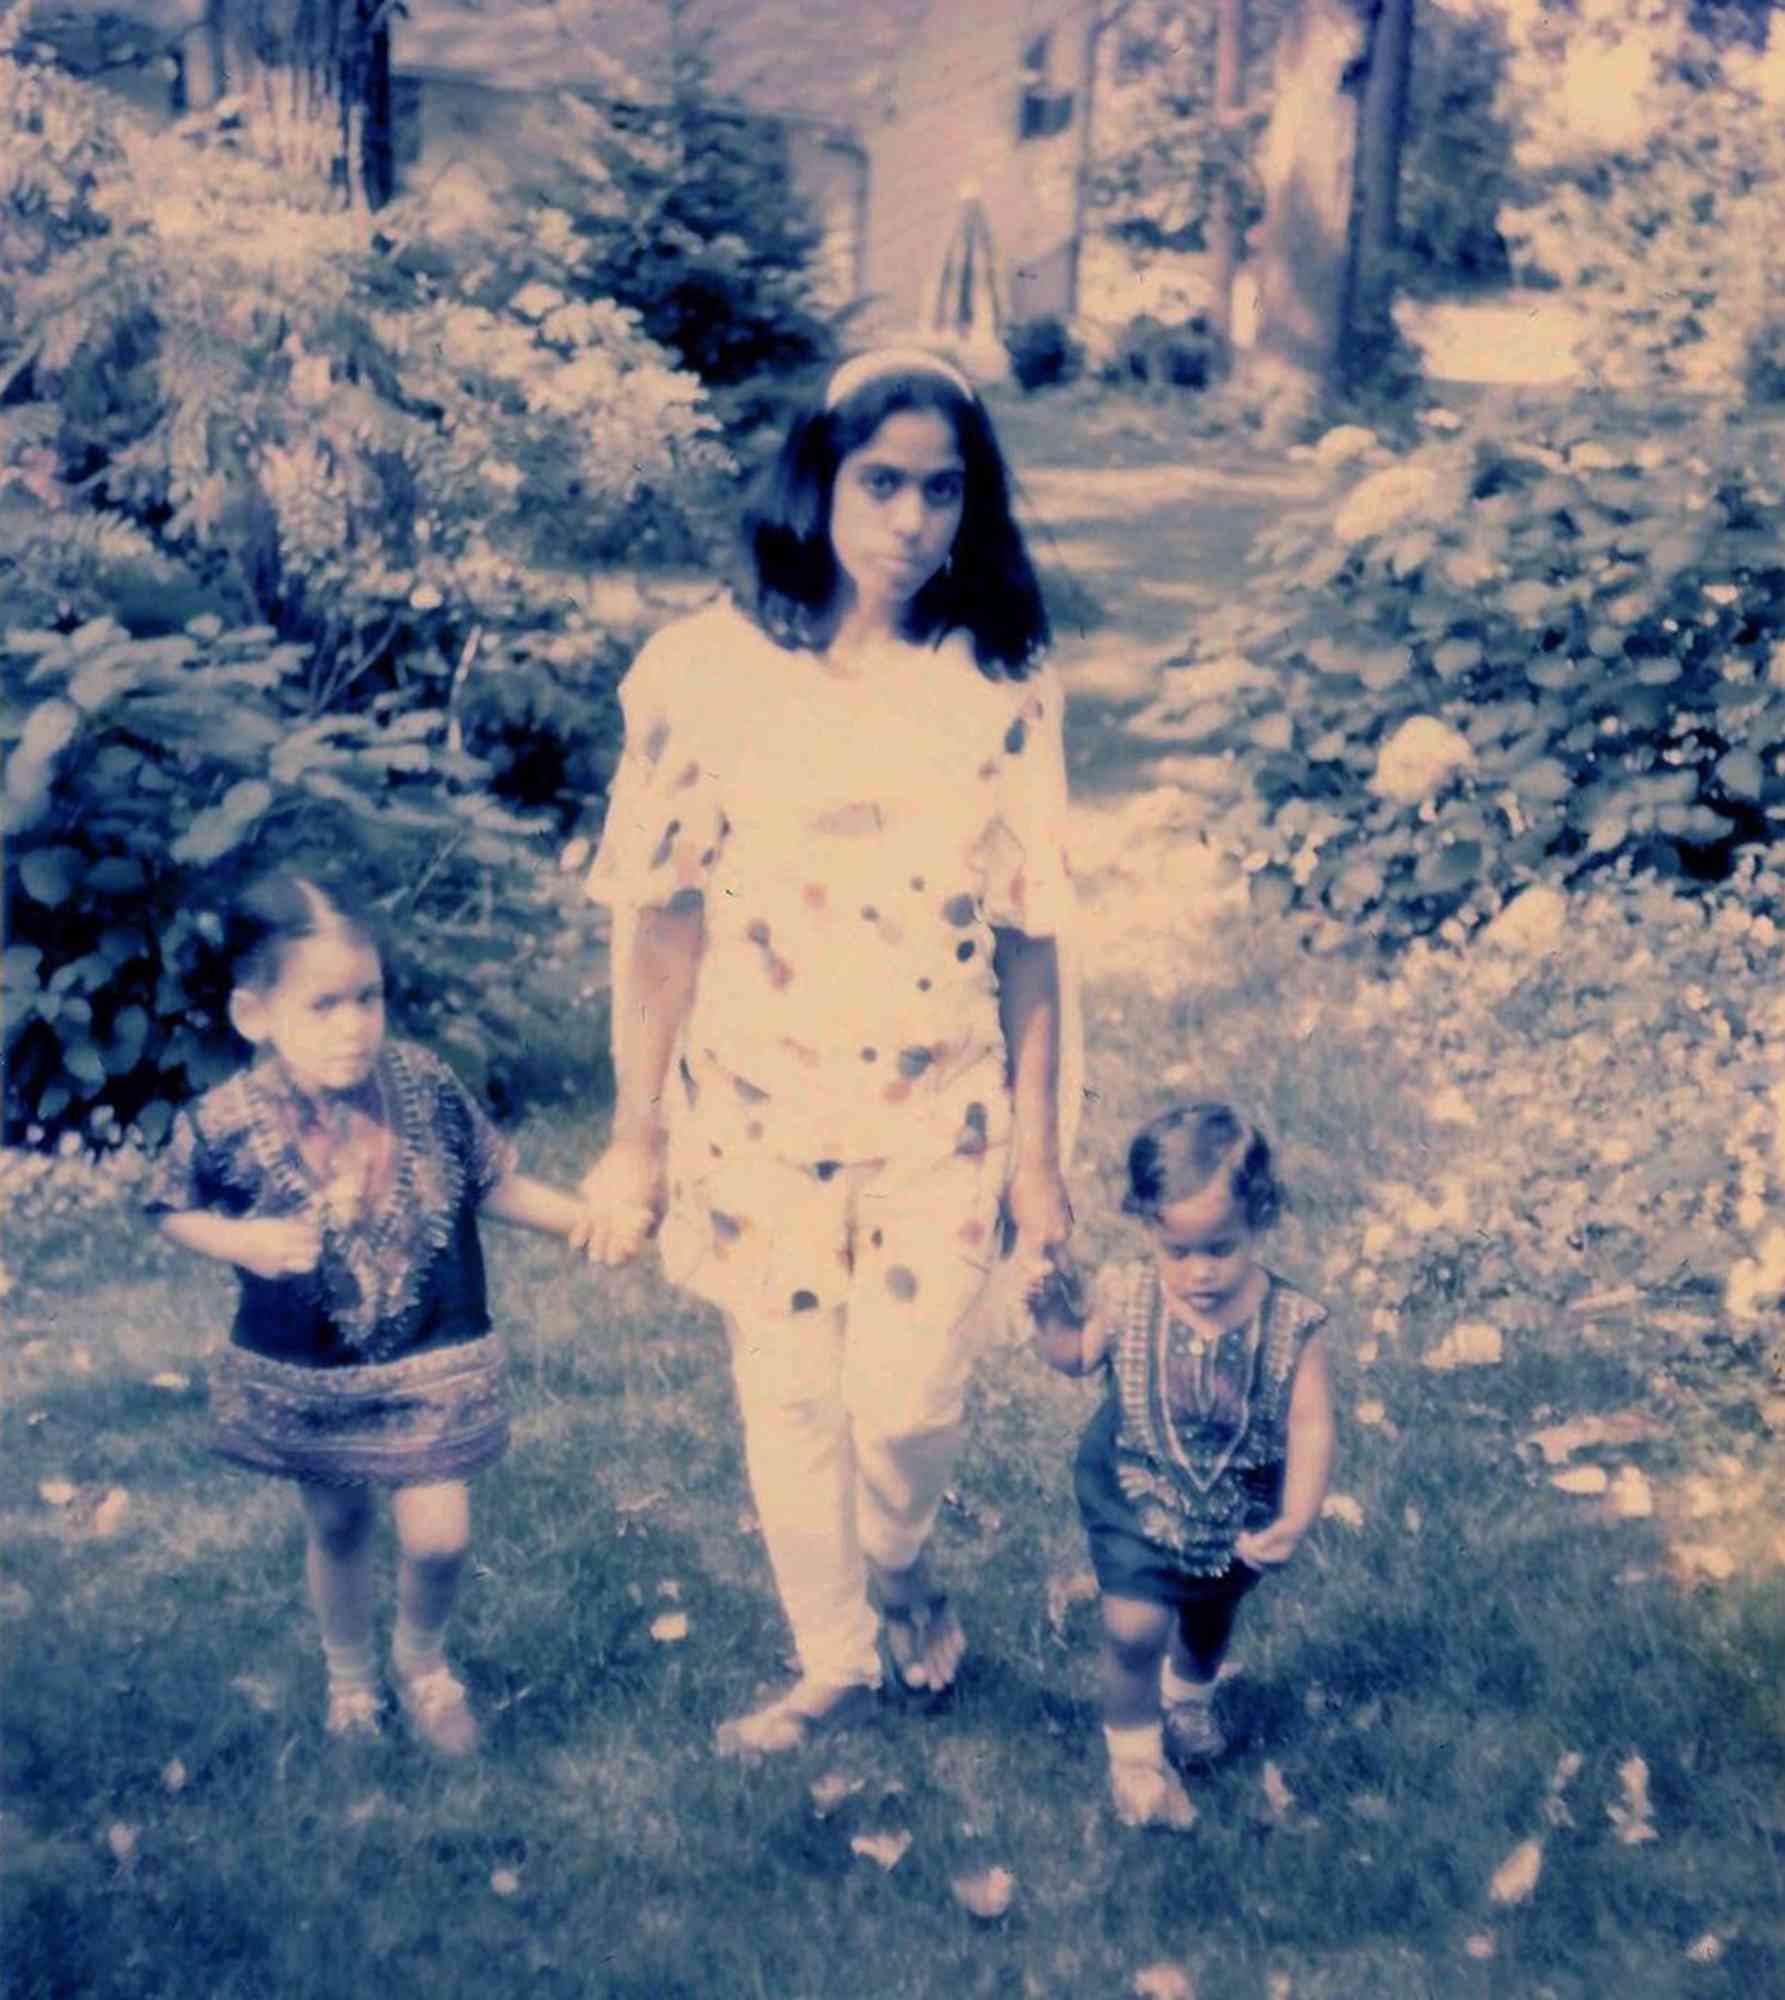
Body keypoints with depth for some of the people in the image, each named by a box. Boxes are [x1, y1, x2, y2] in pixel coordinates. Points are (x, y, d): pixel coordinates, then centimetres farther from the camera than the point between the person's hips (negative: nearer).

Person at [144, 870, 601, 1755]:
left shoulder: (427, 1086, -15)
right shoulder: (227, 1123, -19)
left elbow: (491, 1182, -1)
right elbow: (172, 1208, -3)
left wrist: (572, 1214, -14)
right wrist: (241, 1240, -22)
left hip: (432, 1361, 0)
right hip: (303, 1375, 0)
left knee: (438, 1535, -1)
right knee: (337, 1529, 18)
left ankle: (421, 1660, 33)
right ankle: (350, 1677, 47)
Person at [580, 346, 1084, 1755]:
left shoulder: (1002, 686, -6)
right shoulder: (714, 668, -9)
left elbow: (1032, 930, -2)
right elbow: (659, 913, -4)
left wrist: (1040, 1142, 0)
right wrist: (639, 1134, -1)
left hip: (941, 1118, 0)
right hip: (760, 1114, 0)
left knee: (906, 1403, 0)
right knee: (789, 1403, 12)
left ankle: (901, 1573, 37)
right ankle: (838, 1662, 36)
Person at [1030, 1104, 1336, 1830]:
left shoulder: (1290, 1323, -25)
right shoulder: (1126, 1299, -21)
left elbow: (1311, 1428, -20)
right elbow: (1078, 1357, -2)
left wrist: (1295, 1519, -29)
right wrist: (1051, 1316, -21)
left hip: (1235, 1516, 2)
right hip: (1135, 1498, -1)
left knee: (1209, 1620, 26)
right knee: (1134, 1630, -11)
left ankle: (1189, 1697, 61)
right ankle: (1134, 1752, 19)